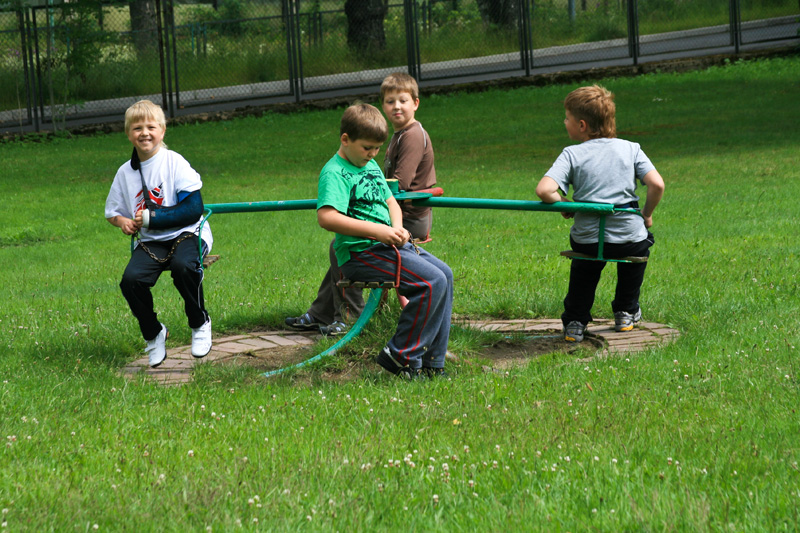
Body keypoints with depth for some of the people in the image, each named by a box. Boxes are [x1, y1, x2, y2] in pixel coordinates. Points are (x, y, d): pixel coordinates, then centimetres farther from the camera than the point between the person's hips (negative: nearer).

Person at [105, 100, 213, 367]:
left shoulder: (175, 162, -7)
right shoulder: (125, 172, 8)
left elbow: (194, 209, -13)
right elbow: (113, 212, 21)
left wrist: (151, 217, -17)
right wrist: (122, 221, -4)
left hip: (186, 234, -4)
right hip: (150, 242, 4)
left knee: (183, 265, -36)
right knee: (130, 279, -23)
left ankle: (200, 324, -8)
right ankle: (153, 335, 4)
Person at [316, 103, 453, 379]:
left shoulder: (372, 166, 18)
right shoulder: (335, 172, -12)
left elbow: (391, 201, 24)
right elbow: (326, 217, -25)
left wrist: (397, 228, 1)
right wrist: (375, 230, -25)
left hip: (387, 244, 10)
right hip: (360, 252, -10)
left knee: (445, 274, 6)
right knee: (432, 282, -20)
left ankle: (431, 361, 8)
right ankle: (401, 356, -11)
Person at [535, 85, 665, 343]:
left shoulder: (572, 155, -2)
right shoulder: (630, 149, 4)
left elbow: (544, 190, -16)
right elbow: (657, 184, -7)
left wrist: (564, 205, 4)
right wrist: (647, 215, 10)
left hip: (588, 241, 0)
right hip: (630, 240, 1)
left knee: (584, 266, 35)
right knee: (640, 244, 37)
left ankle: (575, 323, 28)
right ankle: (626, 314, 41)